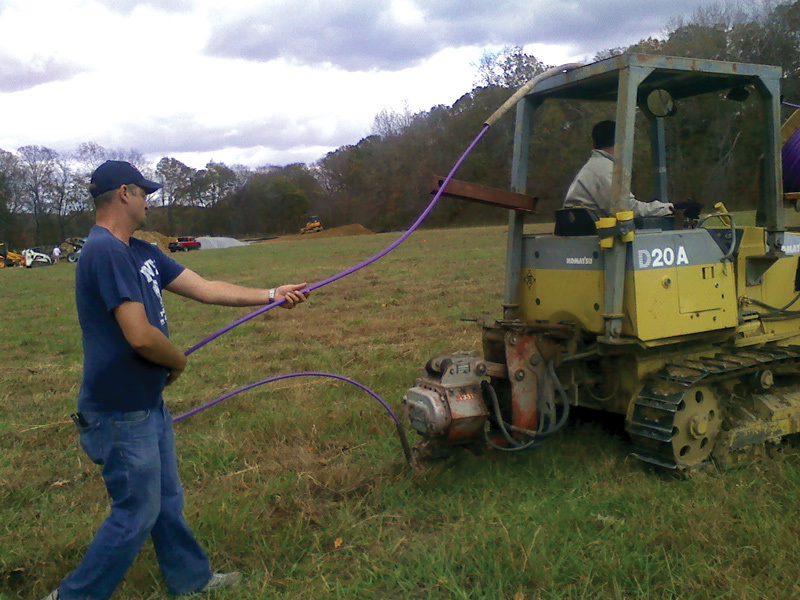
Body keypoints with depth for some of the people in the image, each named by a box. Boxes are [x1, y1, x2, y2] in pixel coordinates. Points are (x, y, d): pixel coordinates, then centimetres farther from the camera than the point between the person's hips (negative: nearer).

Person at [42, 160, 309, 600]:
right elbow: (140, 335, -29)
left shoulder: (139, 252, 7)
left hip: (148, 406, 9)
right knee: (136, 514, 5)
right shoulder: (105, 252, -23)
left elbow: (205, 289, 9)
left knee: (166, 501, 21)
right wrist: (178, 362, -9)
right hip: (121, 415, -9)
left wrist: (272, 295, 9)